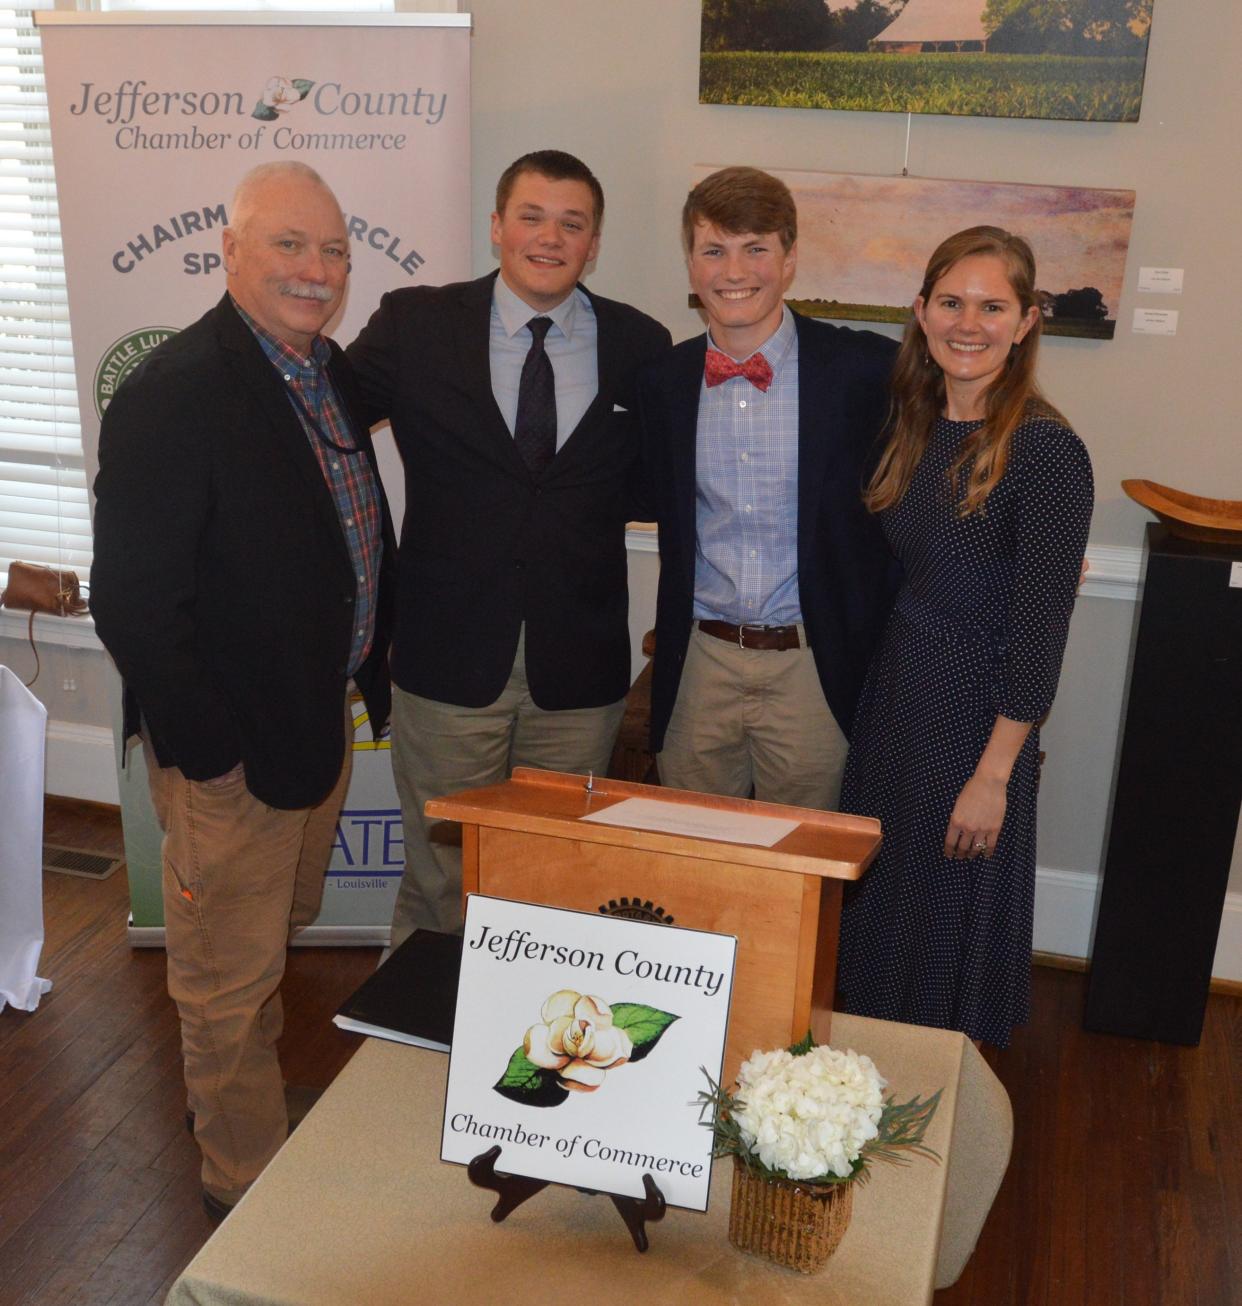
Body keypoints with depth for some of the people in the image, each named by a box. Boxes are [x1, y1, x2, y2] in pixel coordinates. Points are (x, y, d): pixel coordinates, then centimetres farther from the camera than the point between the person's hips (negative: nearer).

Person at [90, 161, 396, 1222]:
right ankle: (250, 1191, 30)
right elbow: (132, 605, -23)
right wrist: (209, 751, -20)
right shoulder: (173, 394, -22)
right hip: (231, 754, -8)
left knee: (275, 945, 26)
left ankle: (233, 1103, 50)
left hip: (323, 723, 8)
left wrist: (369, 675, 10)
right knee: (230, 982, 10)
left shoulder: (332, 373, 5)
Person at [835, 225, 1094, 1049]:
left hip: (977, 709, -7)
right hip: (894, 688, 7)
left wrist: (994, 774, -17)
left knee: (951, 913, 11)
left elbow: (1041, 629, -17)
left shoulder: (1046, 452, -17)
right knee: (874, 898, 19)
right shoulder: (912, 428, 5)